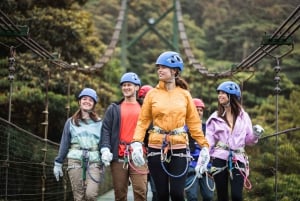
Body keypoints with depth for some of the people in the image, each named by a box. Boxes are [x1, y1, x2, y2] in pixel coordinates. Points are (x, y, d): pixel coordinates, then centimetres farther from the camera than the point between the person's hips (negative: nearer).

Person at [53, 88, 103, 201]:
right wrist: (58, 163, 8)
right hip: (75, 160, 1)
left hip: (94, 161, -1)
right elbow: (64, 144, 13)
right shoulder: (71, 122, 12)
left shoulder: (99, 123, 12)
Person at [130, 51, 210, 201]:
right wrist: (136, 142, -13)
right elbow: (143, 121, 2)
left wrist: (204, 145, 1)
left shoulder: (185, 95, 5)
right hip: (157, 148, 0)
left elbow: (194, 122, 7)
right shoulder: (152, 94, 4)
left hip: (179, 148, 0)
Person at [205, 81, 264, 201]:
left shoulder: (243, 116, 8)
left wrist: (256, 135, -9)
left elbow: (248, 140, 12)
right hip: (219, 159, 0)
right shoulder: (215, 118, 5)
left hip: (237, 159, 0)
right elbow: (209, 141, -1)